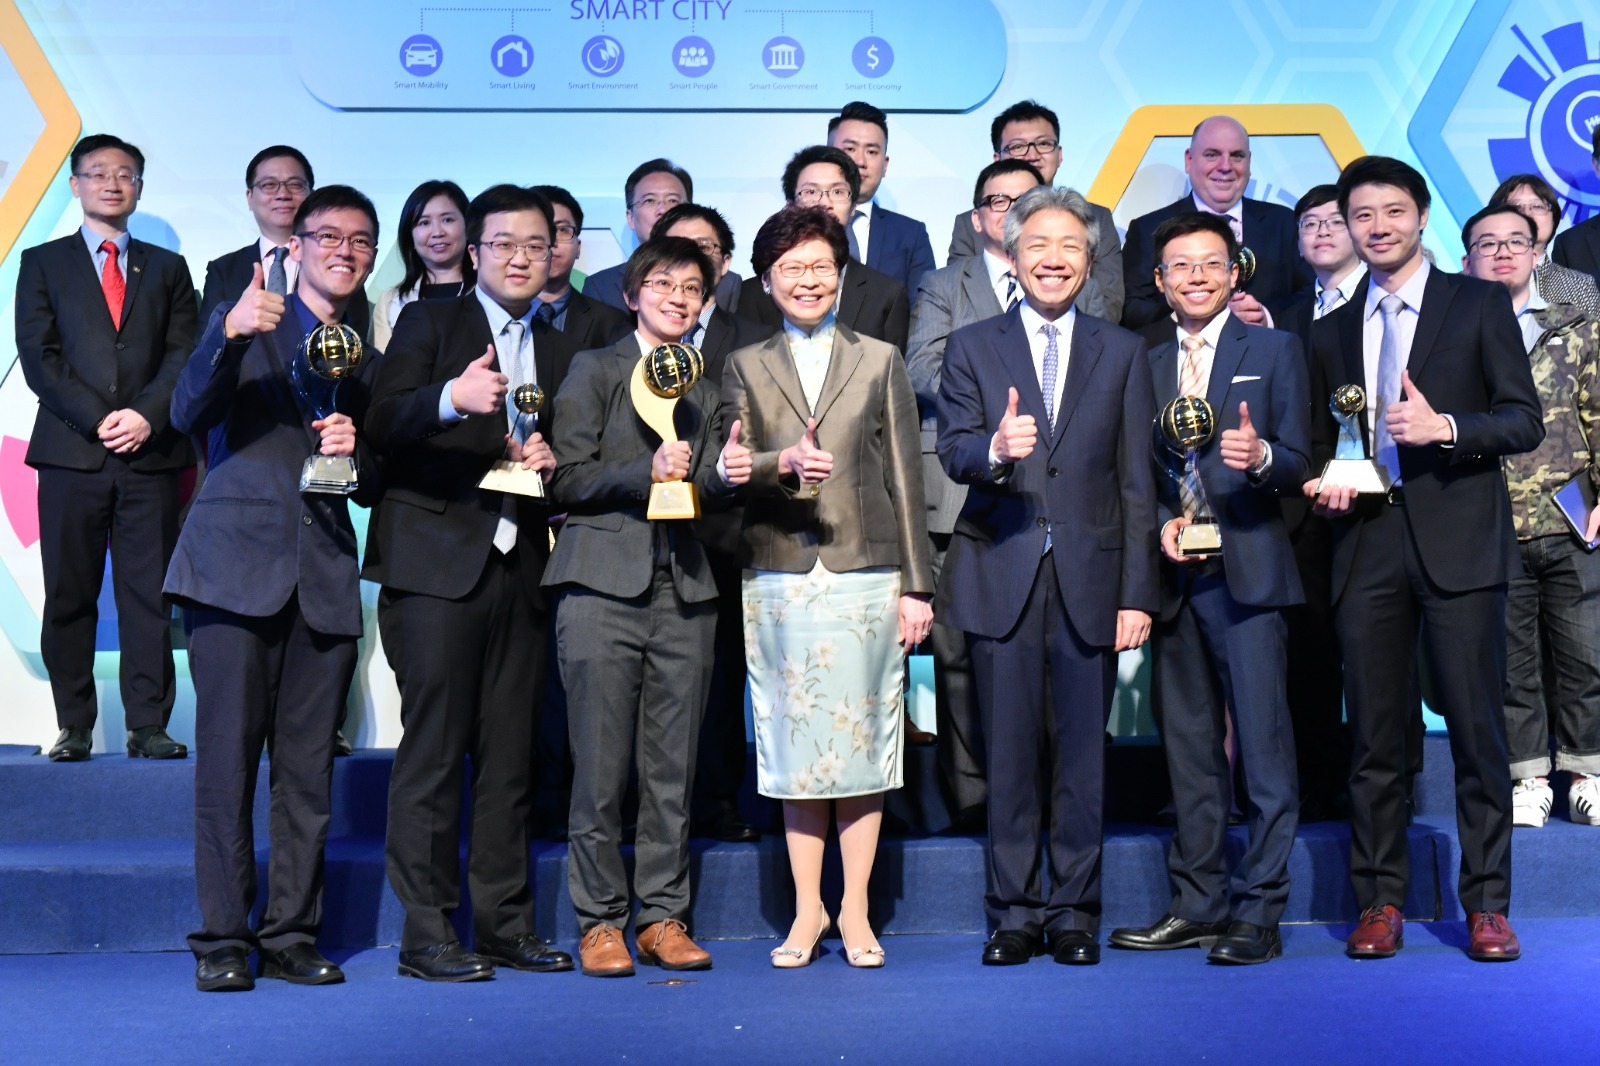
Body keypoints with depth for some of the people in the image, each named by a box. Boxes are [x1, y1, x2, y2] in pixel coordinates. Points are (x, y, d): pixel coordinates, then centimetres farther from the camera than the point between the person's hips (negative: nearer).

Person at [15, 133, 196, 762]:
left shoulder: (167, 268, 17)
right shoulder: (43, 263, 13)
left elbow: (184, 355, 7)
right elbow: (38, 356, 2)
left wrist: (148, 414, -11)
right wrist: (98, 419, -10)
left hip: (150, 453, 1)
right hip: (71, 452, 0)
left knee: (149, 595, -1)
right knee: (69, 597, 2)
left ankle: (149, 727, 2)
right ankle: (74, 728, 9)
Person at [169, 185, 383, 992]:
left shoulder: (369, 363, 19)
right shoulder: (241, 323, 8)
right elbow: (187, 416, -9)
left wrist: (354, 453, -4)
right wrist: (229, 335, -25)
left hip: (325, 578, 4)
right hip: (236, 567, -3)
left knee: (309, 768, 3)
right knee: (227, 759, -5)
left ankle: (290, 935, 12)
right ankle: (222, 940, 4)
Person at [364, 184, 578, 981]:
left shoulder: (557, 355, 20)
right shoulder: (428, 323, 4)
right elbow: (382, 427, -11)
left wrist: (549, 463, 0)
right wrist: (451, 399, -30)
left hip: (519, 570, 5)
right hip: (436, 565, -5)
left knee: (510, 756, 7)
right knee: (433, 751, -5)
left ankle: (505, 923, 15)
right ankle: (426, 935, 1)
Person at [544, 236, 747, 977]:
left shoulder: (705, 387, 18)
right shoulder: (595, 371, 6)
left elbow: (707, 493, 15)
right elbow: (565, 480, -2)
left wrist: (726, 473, -6)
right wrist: (646, 471, -14)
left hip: (683, 590, 4)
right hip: (605, 586, -4)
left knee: (673, 769, 5)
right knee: (601, 768, -2)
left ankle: (663, 918, 14)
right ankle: (599, 921, 9)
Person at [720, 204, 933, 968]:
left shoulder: (880, 362, 10)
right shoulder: (744, 368, 11)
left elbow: (904, 478, 7)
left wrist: (916, 585, 2)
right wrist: (779, 463, -20)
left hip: (864, 577, 0)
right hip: (778, 581, 1)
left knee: (861, 740, 1)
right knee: (794, 743, 3)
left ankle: (855, 912, 11)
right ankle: (806, 911, 13)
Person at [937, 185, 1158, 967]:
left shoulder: (1123, 353, 12)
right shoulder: (972, 348, 10)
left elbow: (1136, 483, 7)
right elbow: (952, 451, -3)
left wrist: (1137, 593, 1)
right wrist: (994, 449, -27)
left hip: (1089, 578, 1)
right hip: (1001, 578, 0)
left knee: (1082, 753, 3)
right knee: (1009, 755, 3)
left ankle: (1074, 913, 15)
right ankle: (1013, 912, 14)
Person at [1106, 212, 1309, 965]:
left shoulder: (1274, 351, 5)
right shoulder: (1147, 365, 17)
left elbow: (1296, 464, -2)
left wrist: (1260, 456, -24)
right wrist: (1162, 524, -4)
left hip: (1248, 572, -4)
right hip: (1175, 575, 4)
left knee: (1263, 747, -6)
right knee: (1188, 748, 10)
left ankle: (1257, 912, -1)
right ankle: (1196, 903, 18)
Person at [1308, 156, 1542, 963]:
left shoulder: (1479, 305, 6)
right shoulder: (1332, 333, 17)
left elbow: (1525, 421, 0)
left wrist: (1444, 427, -16)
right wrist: (1327, 484, 1)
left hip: (1457, 541, -3)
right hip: (1367, 543, 3)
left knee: (1477, 729, -3)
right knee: (1374, 735, 4)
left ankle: (1487, 906, 7)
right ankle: (1380, 904, 12)